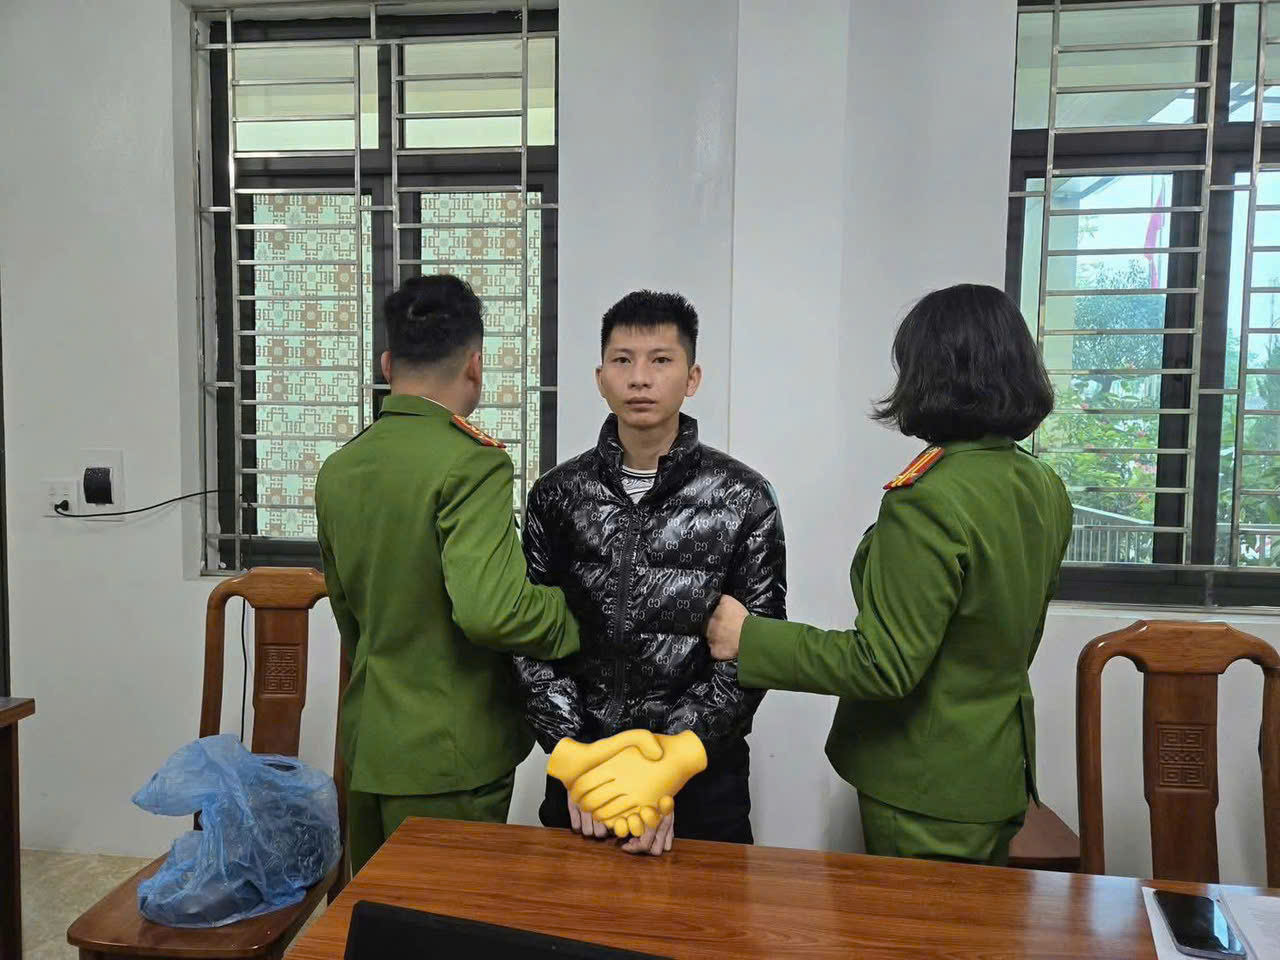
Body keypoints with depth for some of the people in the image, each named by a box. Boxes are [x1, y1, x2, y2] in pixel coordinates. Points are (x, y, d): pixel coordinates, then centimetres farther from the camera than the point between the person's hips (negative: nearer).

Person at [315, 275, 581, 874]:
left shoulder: (336, 470, 6)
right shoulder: (472, 464, -19)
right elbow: (489, 608, -30)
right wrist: (575, 614, -14)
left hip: (363, 743, 8)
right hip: (448, 757, -7)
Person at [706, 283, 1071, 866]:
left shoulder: (929, 502, -26)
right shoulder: (1045, 490, 1)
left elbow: (887, 664, -25)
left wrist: (750, 639, -20)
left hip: (927, 793, -8)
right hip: (1002, 770, 8)